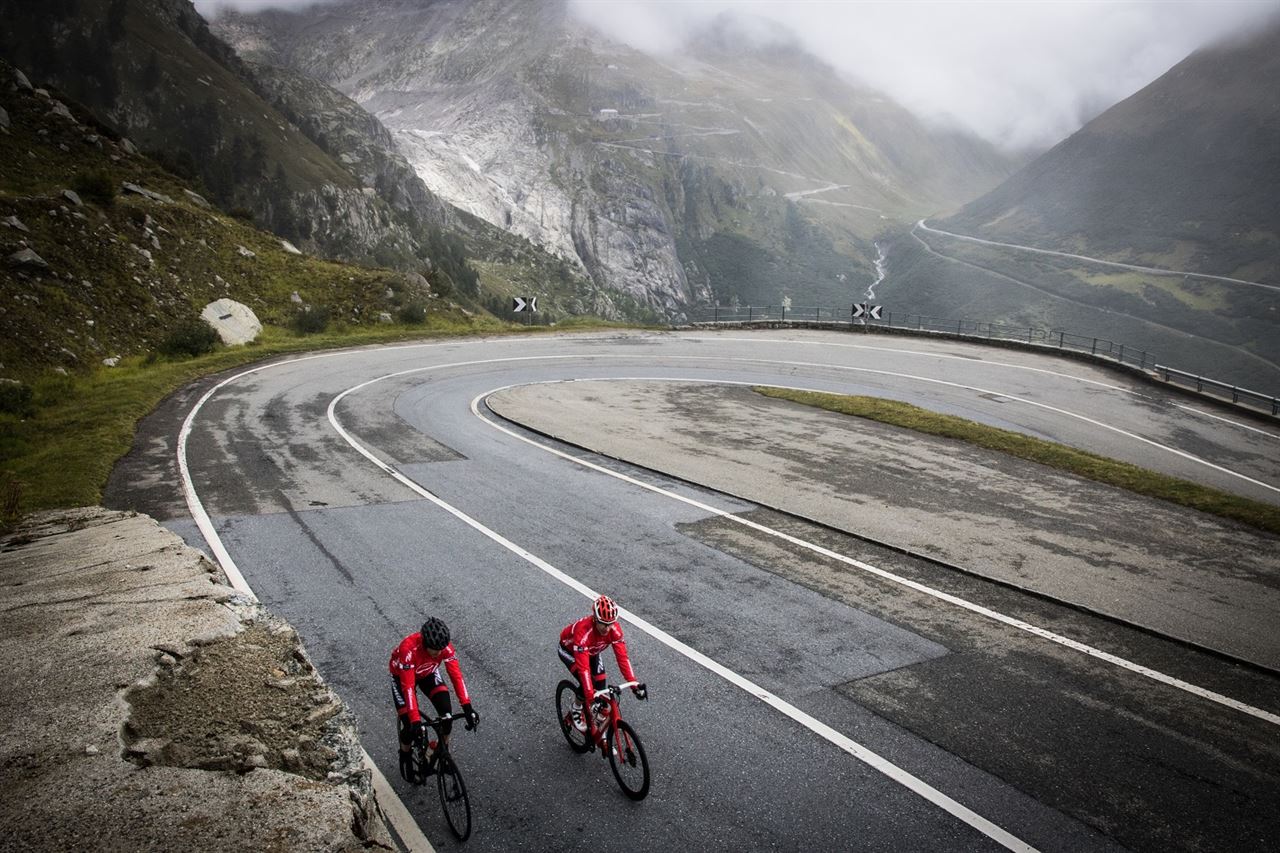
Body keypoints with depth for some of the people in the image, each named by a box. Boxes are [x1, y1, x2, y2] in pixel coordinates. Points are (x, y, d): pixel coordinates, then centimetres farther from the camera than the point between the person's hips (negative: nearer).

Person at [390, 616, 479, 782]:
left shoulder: (445, 647, -32)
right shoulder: (408, 649, -43)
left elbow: (456, 675, -31)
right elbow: (408, 687, -42)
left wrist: (467, 708, -39)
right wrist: (415, 721, -47)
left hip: (428, 673, 3)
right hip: (402, 676, -3)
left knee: (447, 711, -17)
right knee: (410, 725, -11)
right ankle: (405, 757, 22)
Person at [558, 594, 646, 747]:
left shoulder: (614, 628, -31)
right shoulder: (584, 631, -45)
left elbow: (622, 657, -30)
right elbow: (583, 668, -47)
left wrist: (634, 684, -38)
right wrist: (590, 697, -52)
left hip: (592, 651, 5)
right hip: (569, 650, -5)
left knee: (600, 689, -5)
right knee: (586, 683, -26)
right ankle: (577, 709, 6)